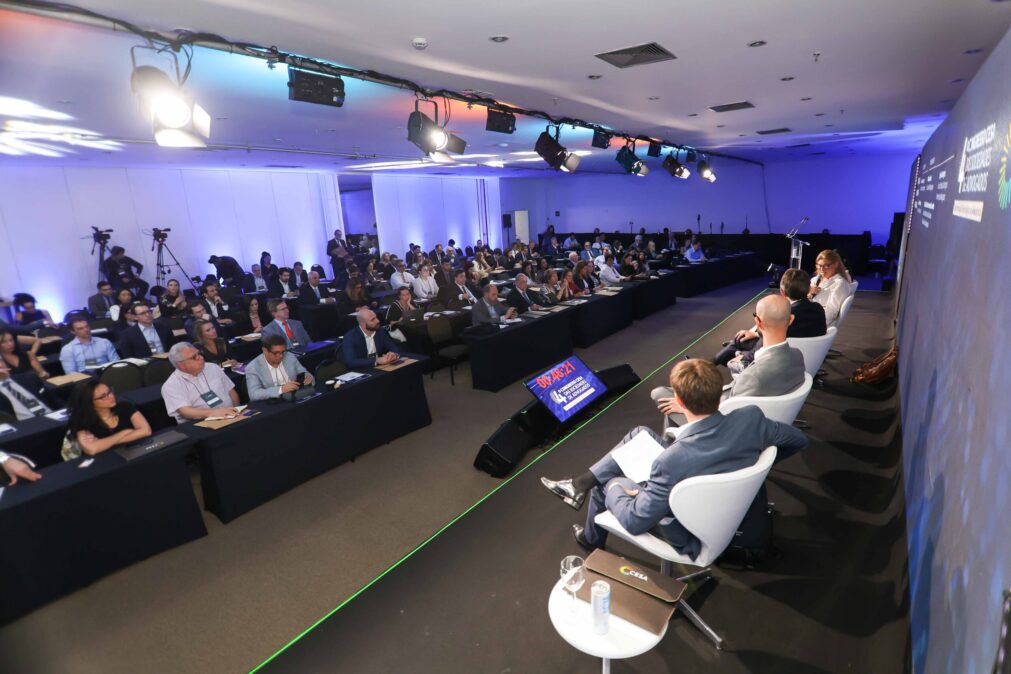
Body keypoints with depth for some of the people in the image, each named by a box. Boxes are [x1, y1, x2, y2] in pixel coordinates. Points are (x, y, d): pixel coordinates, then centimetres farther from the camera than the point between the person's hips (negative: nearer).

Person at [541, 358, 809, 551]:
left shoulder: (671, 461, -40)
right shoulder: (752, 417, -26)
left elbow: (634, 522, -27)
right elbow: (798, 440, -5)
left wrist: (613, 488, -7)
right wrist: (754, 462, 7)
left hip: (696, 537, -6)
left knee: (607, 482, 14)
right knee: (639, 434, 7)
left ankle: (592, 539, 47)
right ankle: (581, 483, 22)